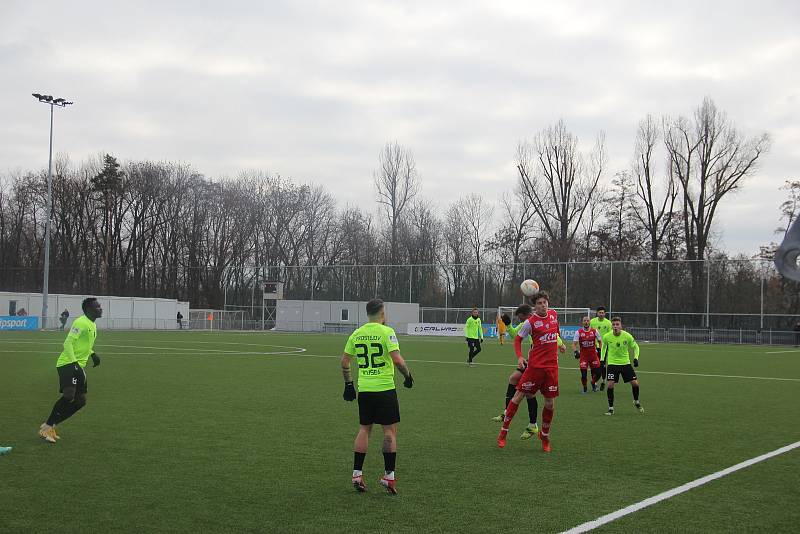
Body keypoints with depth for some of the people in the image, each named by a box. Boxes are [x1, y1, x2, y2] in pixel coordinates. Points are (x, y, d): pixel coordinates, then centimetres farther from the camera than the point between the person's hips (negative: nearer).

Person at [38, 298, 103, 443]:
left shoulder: (92, 325, 15)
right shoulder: (81, 323, -14)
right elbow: (68, 343, -20)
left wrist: (92, 354, 15)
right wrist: (75, 363, -26)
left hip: (79, 366, 10)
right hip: (67, 364, -10)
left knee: (80, 401, 6)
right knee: (69, 395, -23)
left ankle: (50, 425, 14)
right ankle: (46, 428, -10)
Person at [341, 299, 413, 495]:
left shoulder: (356, 334, 6)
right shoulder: (386, 332, -10)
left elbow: (344, 362, 10)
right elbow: (397, 360, -19)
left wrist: (348, 384, 20)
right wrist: (407, 375, -3)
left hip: (363, 389, 5)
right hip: (385, 388, -5)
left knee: (364, 429, 14)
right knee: (390, 431, 5)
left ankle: (357, 474, 12)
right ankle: (388, 476, 6)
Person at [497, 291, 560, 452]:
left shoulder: (554, 314, 7)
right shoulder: (530, 322, -8)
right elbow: (518, 339, 0)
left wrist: (558, 343, 25)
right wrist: (519, 357, -12)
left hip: (552, 366, 4)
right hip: (535, 365, -4)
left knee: (550, 403, 4)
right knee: (519, 396, -3)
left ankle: (545, 435, 25)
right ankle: (504, 431, 10)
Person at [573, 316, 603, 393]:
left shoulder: (594, 331, 0)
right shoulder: (578, 332, -4)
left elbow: (600, 341, 13)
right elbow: (574, 343, -4)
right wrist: (575, 351, -20)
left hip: (593, 354, 1)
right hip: (583, 354, -1)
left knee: (597, 372, -2)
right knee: (583, 374, -7)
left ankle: (593, 383, 30)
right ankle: (584, 387, 19)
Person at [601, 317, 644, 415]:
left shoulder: (627, 336, -13)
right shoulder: (607, 337, -12)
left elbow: (635, 347, 4)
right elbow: (604, 347, 10)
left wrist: (636, 358, -8)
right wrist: (602, 359, 8)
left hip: (625, 363, 1)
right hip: (612, 363, -1)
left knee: (635, 383, -3)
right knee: (610, 384, -15)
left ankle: (636, 402, 27)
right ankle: (611, 408, -1)